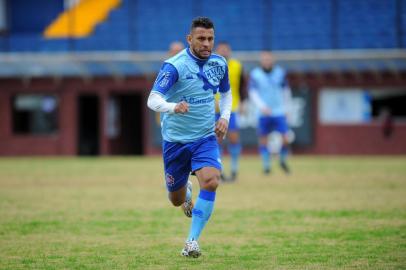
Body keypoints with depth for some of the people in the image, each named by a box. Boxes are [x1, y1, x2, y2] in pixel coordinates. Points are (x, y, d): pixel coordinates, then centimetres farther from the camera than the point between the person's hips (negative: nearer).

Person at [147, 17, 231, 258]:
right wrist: (173, 107, -48)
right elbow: (153, 100, -27)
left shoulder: (219, 64, -1)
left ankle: (192, 242, -16)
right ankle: (187, 192, 51)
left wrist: (225, 117, 2)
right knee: (177, 200, 11)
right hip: (175, 139, -2)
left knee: (210, 182, -25)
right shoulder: (174, 66, -18)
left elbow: (226, 93, 19)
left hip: (206, 138, 2)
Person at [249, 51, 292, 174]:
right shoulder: (255, 74, -5)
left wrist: (286, 107, 17)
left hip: (279, 113, 1)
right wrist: (262, 106, -22)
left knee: (286, 139, -6)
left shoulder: (280, 72, 3)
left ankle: (283, 161, 20)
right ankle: (266, 165, 14)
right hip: (263, 113, -1)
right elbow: (252, 92, -10)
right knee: (263, 140, 1)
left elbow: (286, 90, 15)